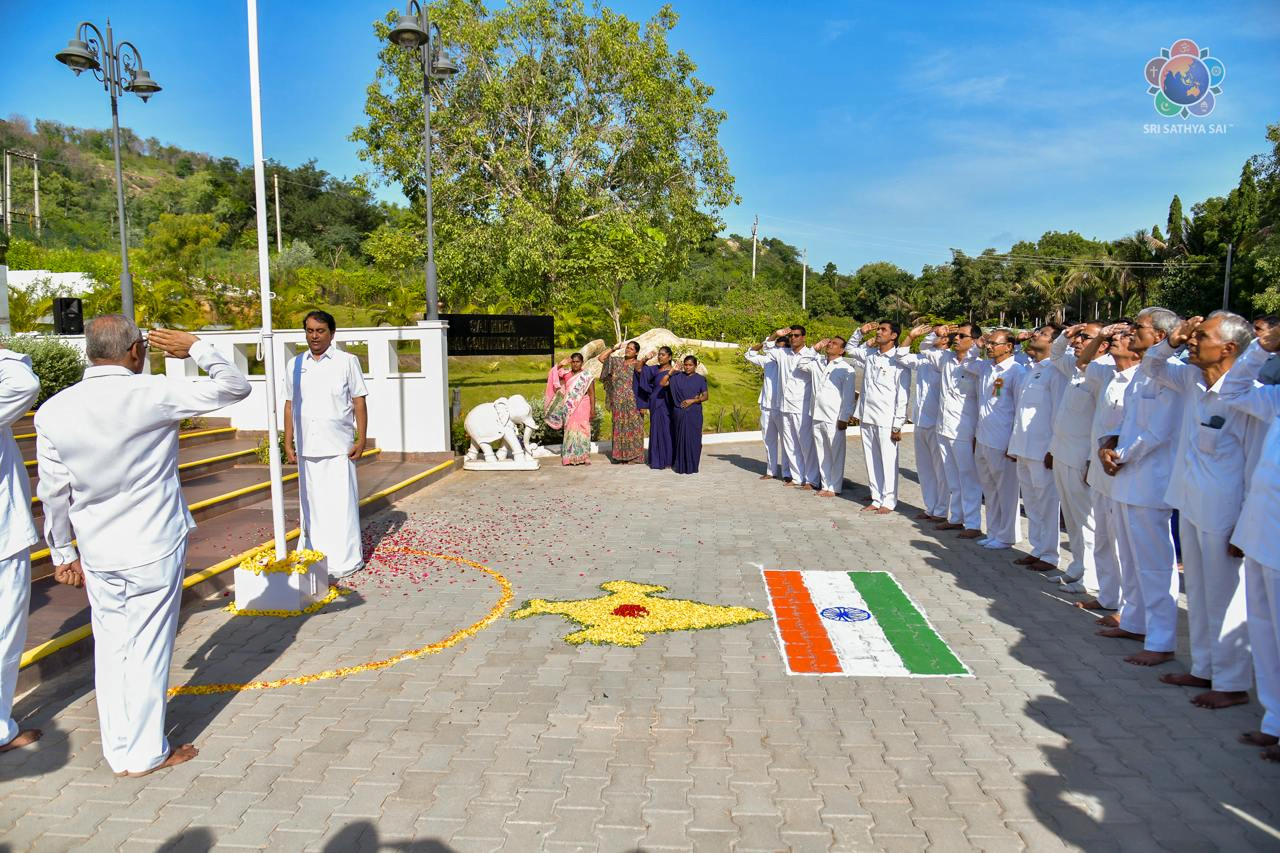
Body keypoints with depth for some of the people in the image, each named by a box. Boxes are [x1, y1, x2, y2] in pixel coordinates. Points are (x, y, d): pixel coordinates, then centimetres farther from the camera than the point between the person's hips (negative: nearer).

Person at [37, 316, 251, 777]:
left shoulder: (54, 411, -3)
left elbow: (53, 494, 4)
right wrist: (197, 348, 3)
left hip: (97, 553, 4)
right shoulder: (154, 395, -16)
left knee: (110, 650, 16)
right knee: (148, 649, 7)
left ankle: (119, 751, 29)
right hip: (155, 548, -4)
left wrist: (63, 553, 15)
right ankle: (145, 752, 20)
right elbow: (235, 387, -9)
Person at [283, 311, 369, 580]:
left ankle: (345, 561, 7)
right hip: (306, 447, 3)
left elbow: (359, 403, 0)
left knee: (341, 505, -2)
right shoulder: (295, 365, 11)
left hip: (338, 447, -3)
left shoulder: (347, 362, 2)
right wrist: (288, 443, 8)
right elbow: (289, 405, 13)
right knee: (311, 505, 9)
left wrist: (361, 439, -5)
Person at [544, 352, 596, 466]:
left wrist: (593, 409, -9)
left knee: (582, 430, -3)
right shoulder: (566, 374, 9)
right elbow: (552, 376, 3)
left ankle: (583, 457, 1)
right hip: (569, 408, 3)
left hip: (582, 408, -3)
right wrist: (560, 365, -6)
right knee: (569, 430, 3)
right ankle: (570, 457, 7)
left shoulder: (587, 376, 0)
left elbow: (592, 394, -2)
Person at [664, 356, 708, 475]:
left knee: (693, 439, -2)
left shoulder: (700, 379, 5)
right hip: (680, 413, 1)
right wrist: (671, 371, -10)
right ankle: (679, 465, 12)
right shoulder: (677, 377, 6)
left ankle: (691, 466, 7)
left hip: (694, 414, -1)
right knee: (680, 438, 3)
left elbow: (705, 396, 2)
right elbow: (662, 383, -3)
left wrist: (693, 400, -12)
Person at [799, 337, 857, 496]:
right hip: (817, 417, 6)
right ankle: (825, 485, 19)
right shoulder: (818, 363, 12)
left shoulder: (846, 369, -5)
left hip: (834, 419, -6)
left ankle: (834, 488, 9)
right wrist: (815, 348, 9)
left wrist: (844, 418, -13)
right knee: (822, 454, 11)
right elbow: (802, 364, 19)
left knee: (836, 455, 2)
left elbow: (848, 396, -8)